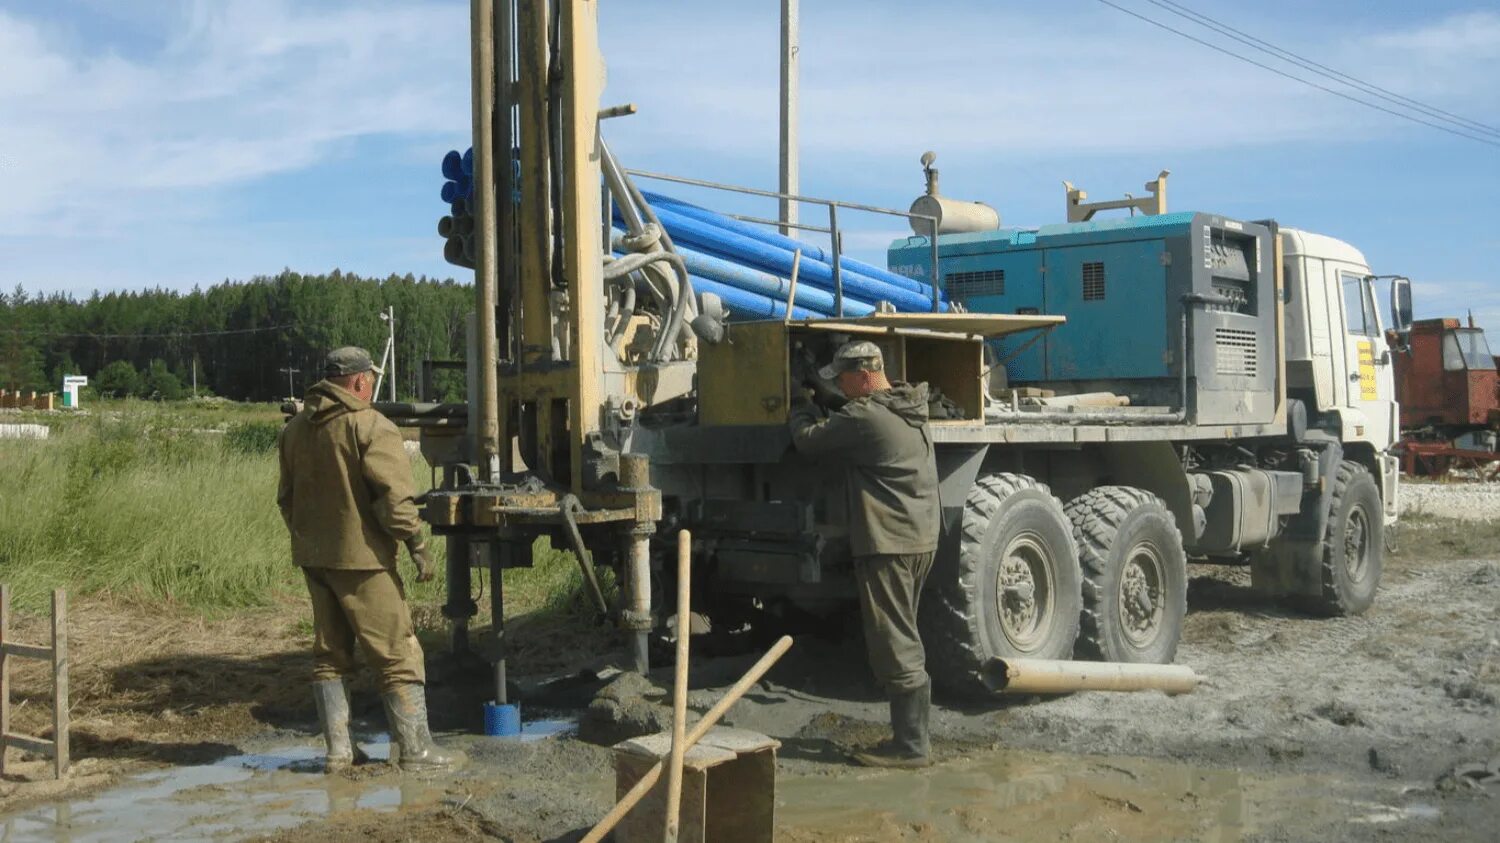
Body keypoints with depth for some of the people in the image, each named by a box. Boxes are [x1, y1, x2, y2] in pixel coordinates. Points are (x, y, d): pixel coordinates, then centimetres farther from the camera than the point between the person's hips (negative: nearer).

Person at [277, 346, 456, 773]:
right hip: (360, 559, -8)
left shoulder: (294, 429, 12)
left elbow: (286, 497, 19)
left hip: (313, 557, 8)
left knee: (330, 654, 14)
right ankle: (415, 749, 2)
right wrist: (417, 544, -12)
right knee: (398, 654, 0)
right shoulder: (371, 426, -13)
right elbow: (393, 496, -18)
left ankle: (337, 748, 15)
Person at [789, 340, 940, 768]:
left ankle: (911, 746, -2)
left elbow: (809, 440, -7)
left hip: (888, 545, -10)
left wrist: (800, 410, 13)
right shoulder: (910, 410, 13)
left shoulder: (865, 417, -16)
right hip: (921, 540, 10)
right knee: (904, 642, 16)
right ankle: (911, 736, 22)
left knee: (894, 646, -5)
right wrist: (816, 413, 21)